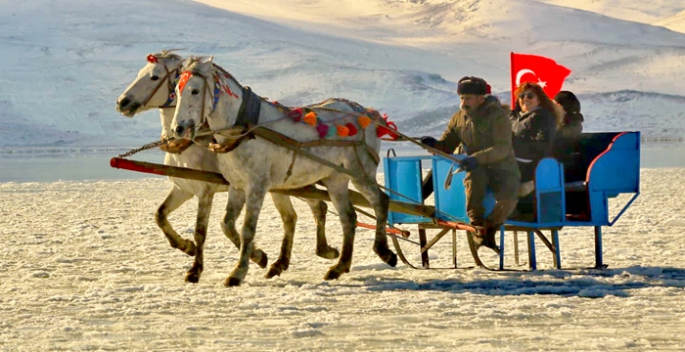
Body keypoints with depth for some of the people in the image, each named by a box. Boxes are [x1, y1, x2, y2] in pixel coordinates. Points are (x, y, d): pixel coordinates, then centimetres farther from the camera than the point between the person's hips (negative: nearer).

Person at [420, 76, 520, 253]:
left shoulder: (497, 116, -12)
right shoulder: (459, 118, 6)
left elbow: (503, 148, -23)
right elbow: (446, 146, 11)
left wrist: (477, 158, -38)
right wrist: (433, 144, -14)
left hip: (503, 168, -3)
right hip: (478, 169, 3)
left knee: (507, 198, -32)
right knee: (474, 177, -35)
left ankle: (490, 228, -1)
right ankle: (477, 226, -26)